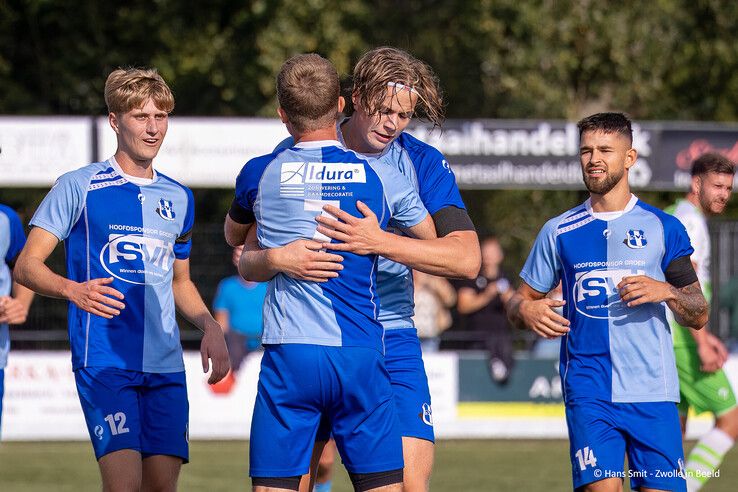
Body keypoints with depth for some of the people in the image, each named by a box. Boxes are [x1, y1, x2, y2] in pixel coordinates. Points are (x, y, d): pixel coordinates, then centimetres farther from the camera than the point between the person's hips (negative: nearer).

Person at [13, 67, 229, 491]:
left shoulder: (179, 198, 16)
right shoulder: (79, 187, -1)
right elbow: (27, 265, -2)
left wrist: (209, 325, 8)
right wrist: (72, 289, -22)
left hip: (166, 364, 5)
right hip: (103, 359, -5)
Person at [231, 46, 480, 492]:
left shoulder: (425, 164, 0)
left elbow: (467, 259, -14)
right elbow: (245, 252, -5)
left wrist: (381, 242, -26)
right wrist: (277, 258, -29)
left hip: (392, 342, 0)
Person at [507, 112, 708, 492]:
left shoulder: (663, 228, 8)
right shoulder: (559, 232, 11)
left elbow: (698, 316, 10)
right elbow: (520, 301, 17)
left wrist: (667, 292, -11)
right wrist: (526, 309, -7)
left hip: (652, 393, 0)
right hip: (588, 393, 0)